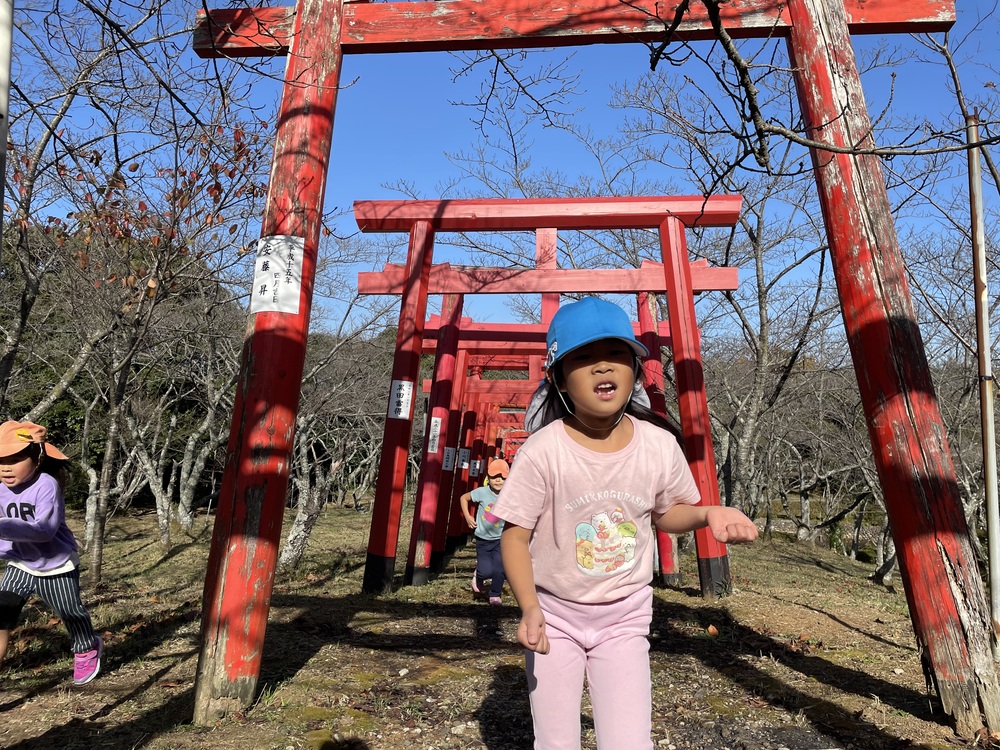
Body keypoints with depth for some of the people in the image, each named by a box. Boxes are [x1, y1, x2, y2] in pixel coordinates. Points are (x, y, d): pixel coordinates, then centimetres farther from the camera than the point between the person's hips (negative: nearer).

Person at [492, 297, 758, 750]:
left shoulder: (659, 444, -11)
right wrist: (529, 608, -28)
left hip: (625, 619, 2)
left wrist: (706, 514, -13)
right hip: (555, 615, -1)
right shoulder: (543, 450, -21)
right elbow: (515, 536, -15)